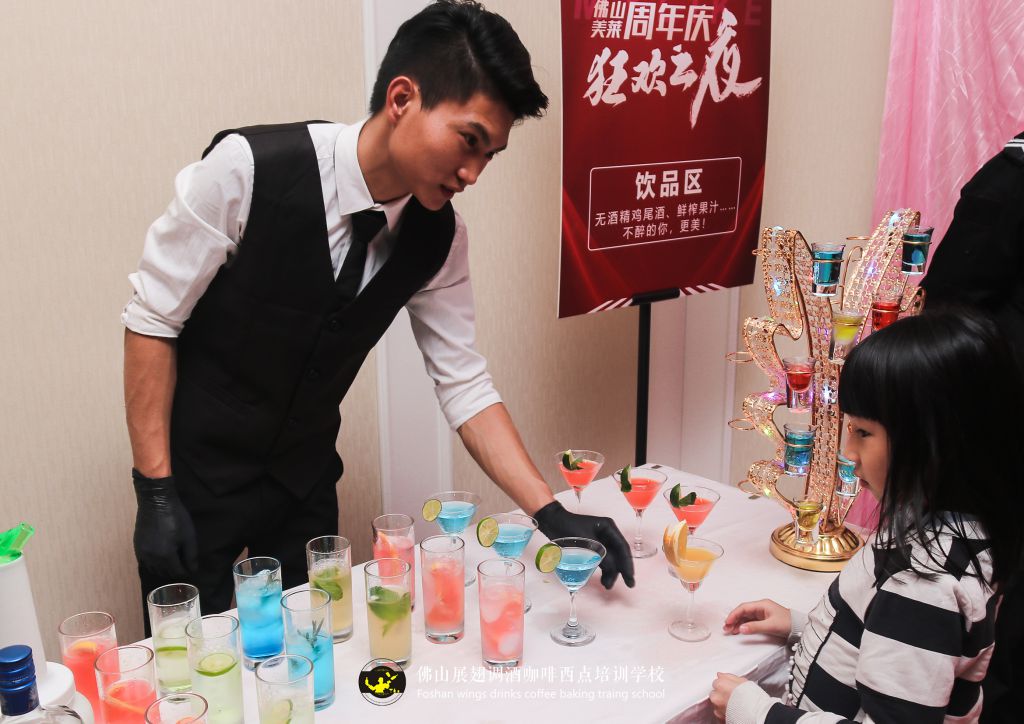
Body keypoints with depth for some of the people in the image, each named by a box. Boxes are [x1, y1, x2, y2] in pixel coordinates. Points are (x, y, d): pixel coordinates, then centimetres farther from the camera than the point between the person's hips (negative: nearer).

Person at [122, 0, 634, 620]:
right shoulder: (247, 169, -25)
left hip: (306, 478, 4)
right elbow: (152, 318, -16)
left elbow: (465, 384, -6)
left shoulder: (438, 235, -11)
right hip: (197, 476, -4)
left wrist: (552, 514, -15)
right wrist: (155, 493, -16)